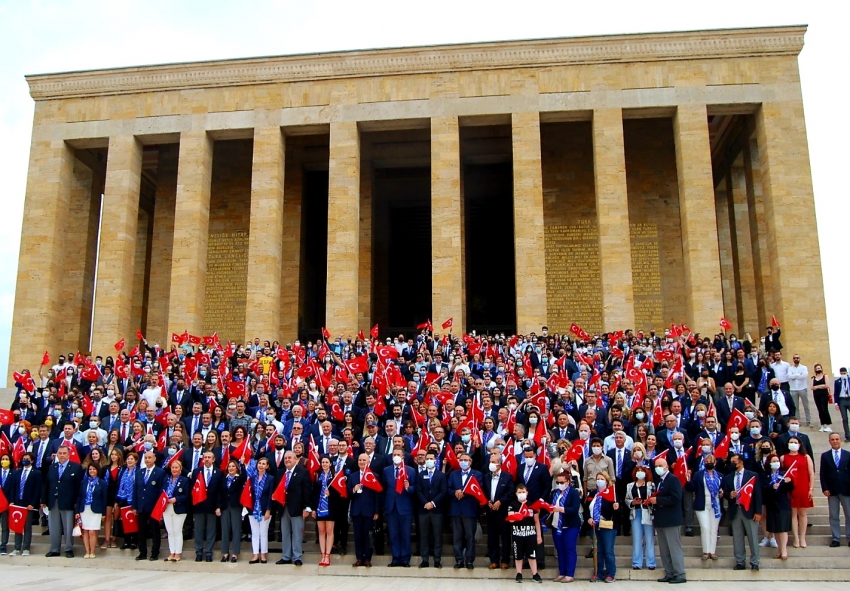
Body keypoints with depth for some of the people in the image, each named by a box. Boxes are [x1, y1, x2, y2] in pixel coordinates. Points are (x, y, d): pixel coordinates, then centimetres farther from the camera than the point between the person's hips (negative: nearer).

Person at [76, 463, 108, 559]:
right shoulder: (83, 482, 8)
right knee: (85, 532, 3)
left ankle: (92, 552, 3)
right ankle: (87, 552, 9)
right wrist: (77, 511, 2)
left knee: (92, 532, -6)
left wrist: (103, 513, -2)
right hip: (84, 509, 3)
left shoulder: (102, 483, 1)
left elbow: (104, 498, 1)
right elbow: (79, 497, 7)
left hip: (96, 511, -3)